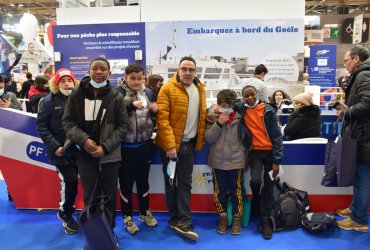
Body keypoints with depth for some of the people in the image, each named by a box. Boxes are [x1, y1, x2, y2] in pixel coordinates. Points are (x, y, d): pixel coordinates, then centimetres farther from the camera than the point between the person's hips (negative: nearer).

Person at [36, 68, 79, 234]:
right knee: (71, 180, -8)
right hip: (60, 150, -3)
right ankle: (65, 213, 19)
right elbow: (41, 126, -4)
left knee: (70, 181, 9)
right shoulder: (49, 100, -2)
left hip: (77, 149, 3)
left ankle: (65, 212, 34)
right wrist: (54, 146, -12)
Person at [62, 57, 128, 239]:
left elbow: (122, 126, -3)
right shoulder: (76, 95, 1)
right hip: (85, 154, 1)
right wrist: (84, 139, -14)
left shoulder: (116, 97, -3)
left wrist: (105, 147, -13)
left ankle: (109, 231, 29)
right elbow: (67, 122, 3)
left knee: (110, 195, 10)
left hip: (109, 155, 0)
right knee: (89, 196, 8)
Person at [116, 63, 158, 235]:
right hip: (125, 146, -4)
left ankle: (145, 212, 38)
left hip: (144, 145, 4)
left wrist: (155, 108, -6)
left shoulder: (148, 92, 4)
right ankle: (127, 217, 29)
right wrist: (132, 105, -30)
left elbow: (155, 115, 15)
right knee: (126, 182, 10)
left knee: (143, 180, 19)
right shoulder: (118, 92, -11)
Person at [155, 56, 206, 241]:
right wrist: (169, 145, -21)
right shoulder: (167, 89, -9)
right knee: (171, 182, 9)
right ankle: (176, 217, 25)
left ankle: (183, 222, 11)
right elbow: (162, 119, -16)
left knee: (185, 183, 5)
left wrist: (201, 139, 6)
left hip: (190, 143, 4)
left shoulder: (200, 89, 8)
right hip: (171, 144, -4)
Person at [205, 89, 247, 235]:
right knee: (220, 190, 13)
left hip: (236, 161, -1)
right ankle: (222, 217, 29)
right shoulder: (212, 116, -2)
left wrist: (246, 159, 1)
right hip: (218, 161, 2)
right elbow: (208, 138, -8)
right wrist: (218, 123, -19)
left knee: (236, 190, 8)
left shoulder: (239, 116, -6)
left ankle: (236, 218, 25)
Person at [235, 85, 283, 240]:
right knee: (255, 180, -20)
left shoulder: (268, 110, -5)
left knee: (268, 186, 3)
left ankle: (265, 220, 18)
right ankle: (256, 201, 15)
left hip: (270, 151, 0)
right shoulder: (241, 109, 0)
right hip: (255, 152, 1)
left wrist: (277, 160, -8)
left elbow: (277, 136, -5)